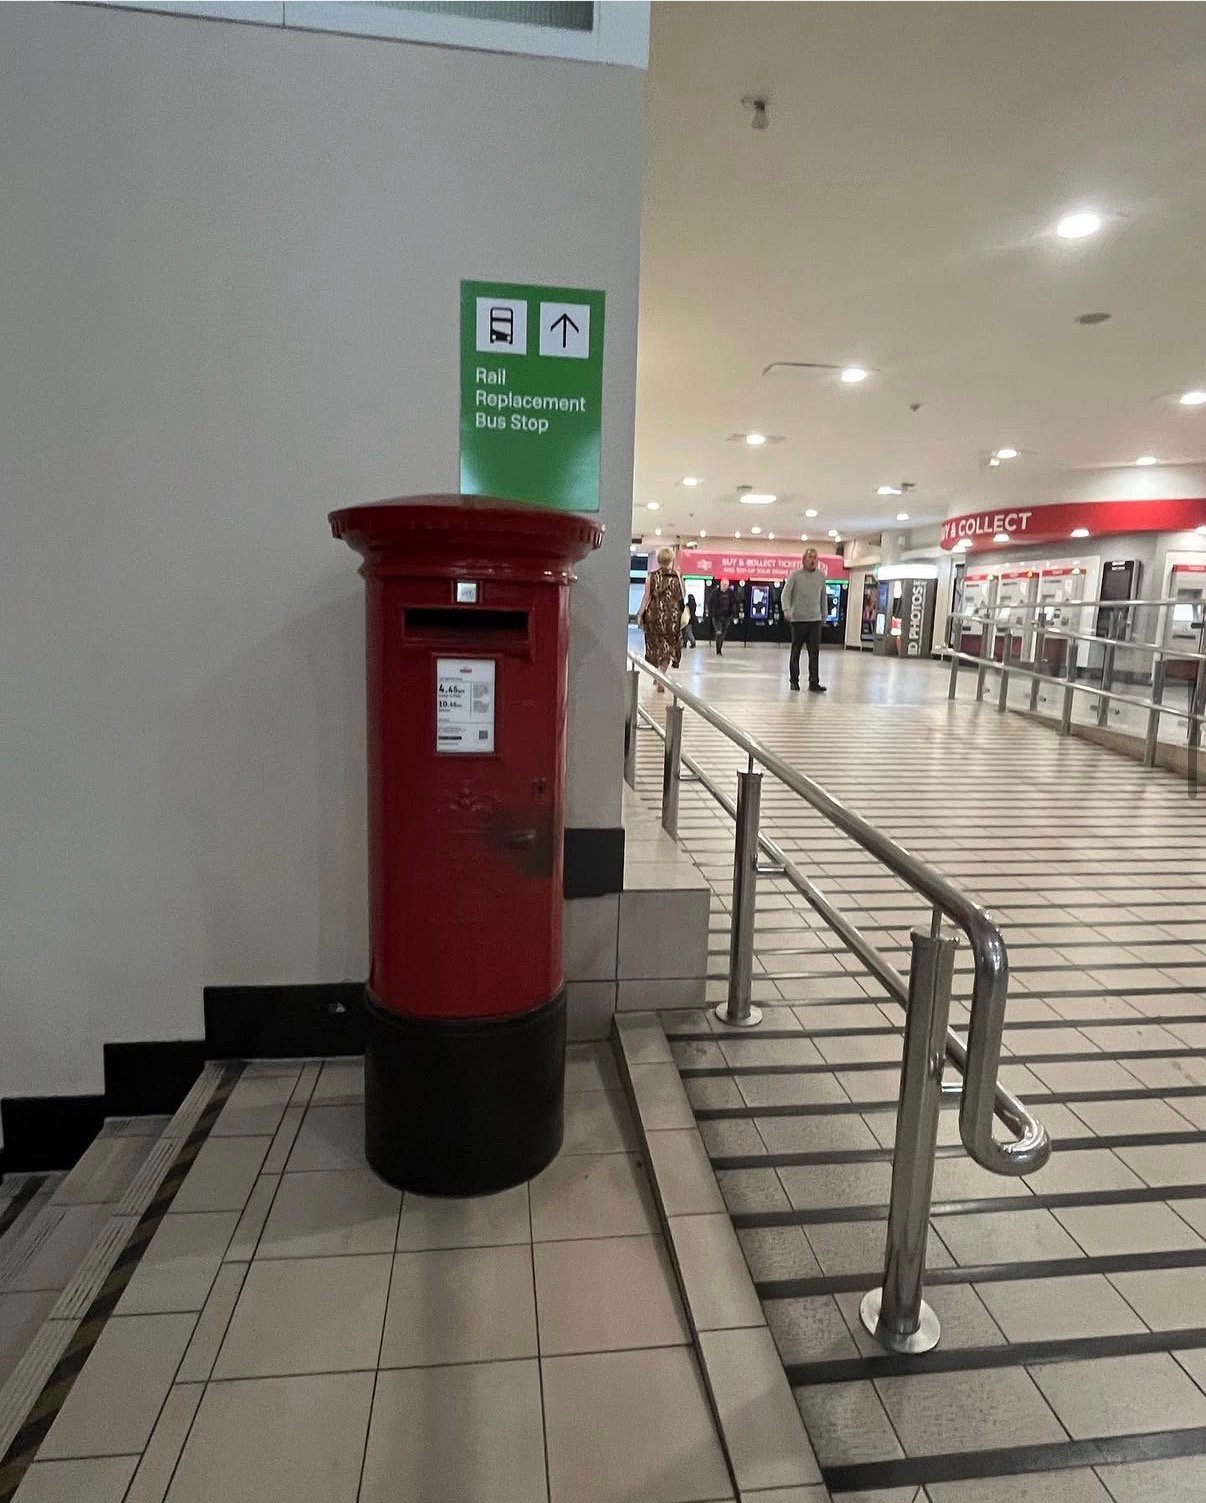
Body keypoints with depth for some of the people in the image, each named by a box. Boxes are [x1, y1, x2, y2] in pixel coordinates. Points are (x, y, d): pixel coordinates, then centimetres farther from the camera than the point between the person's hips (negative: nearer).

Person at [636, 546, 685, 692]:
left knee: (655, 645, 16)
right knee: (669, 647, 7)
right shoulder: (677, 576, -3)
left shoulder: (651, 576, -1)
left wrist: (640, 614, 0)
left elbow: (646, 597, -4)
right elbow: (682, 596, -1)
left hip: (654, 613, 1)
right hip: (672, 614, -1)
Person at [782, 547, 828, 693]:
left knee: (815, 652, -5)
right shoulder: (795, 575, -1)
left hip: (815, 619, 2)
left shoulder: (821, 575, 9)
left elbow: (823, 596, 16)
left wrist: (823, 614, 16)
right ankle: (794, 681, 17)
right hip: (798, 619, -2)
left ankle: (814, 683, -5)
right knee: (796, 652, 6)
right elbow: (786, 593, -8)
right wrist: (787, 609, -24)